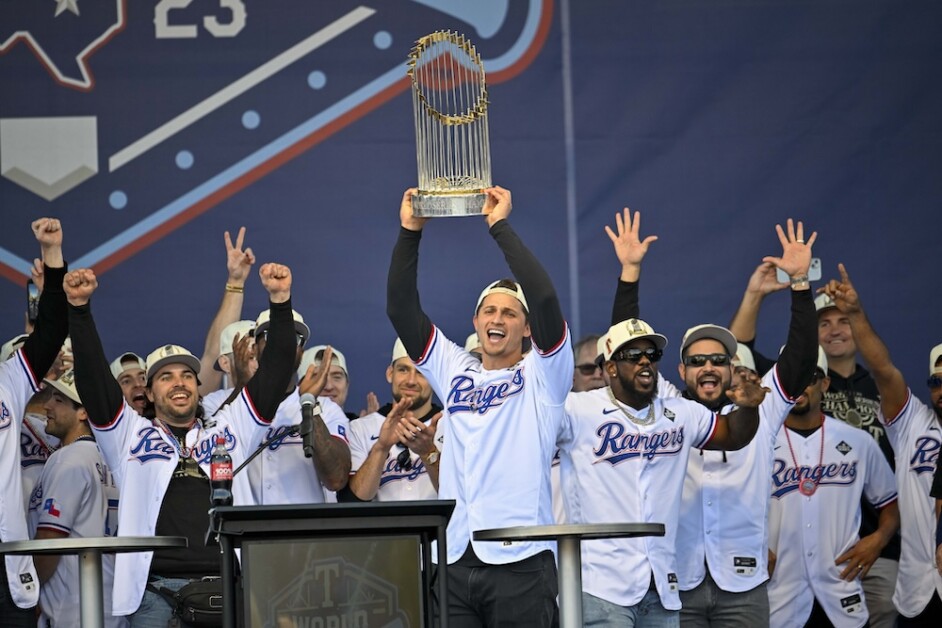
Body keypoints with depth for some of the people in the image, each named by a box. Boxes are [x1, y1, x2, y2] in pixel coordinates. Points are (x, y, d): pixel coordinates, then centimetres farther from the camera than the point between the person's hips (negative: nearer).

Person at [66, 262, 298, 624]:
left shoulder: (230, 429, 20)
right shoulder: (131, 435, 16)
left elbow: (274, 371, 17)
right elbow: (92, 377, 7)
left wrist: (279, 301, 9)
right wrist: (79, 307, -3)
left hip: (227, 589, 1)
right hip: (156, 591, -1)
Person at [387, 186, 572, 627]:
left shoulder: (542, 374, 5)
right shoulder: (455, 371, 17)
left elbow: (545, 299, -10)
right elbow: (401, 309, 12)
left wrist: (500, 227, -8)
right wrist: (410, 232, 3)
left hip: (521, 561, -4)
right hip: (455, 560, 4)